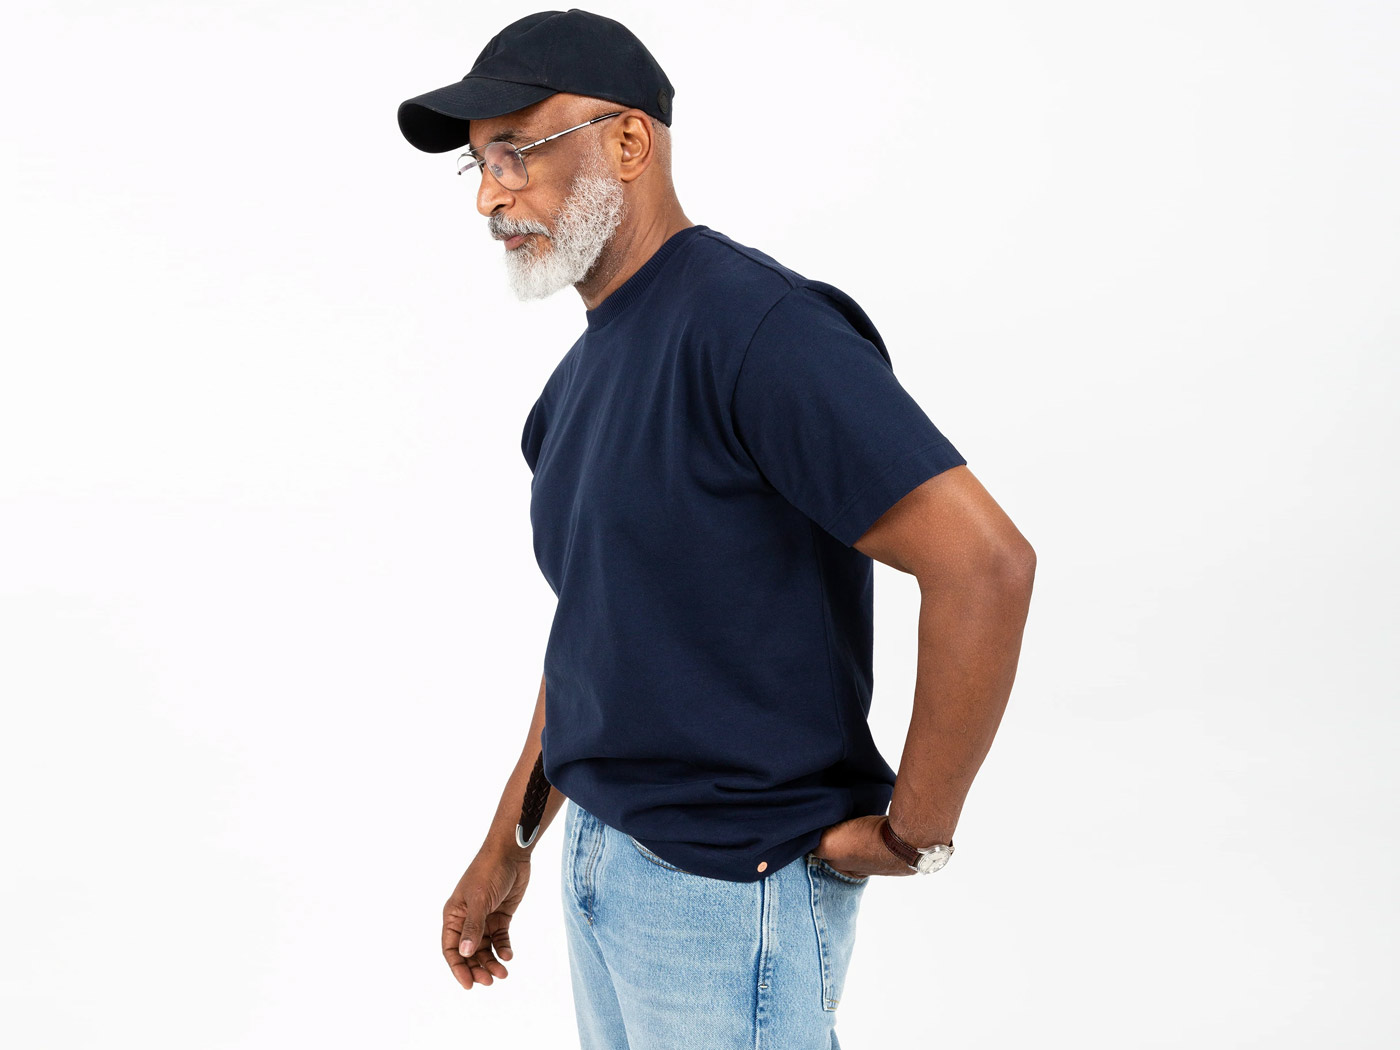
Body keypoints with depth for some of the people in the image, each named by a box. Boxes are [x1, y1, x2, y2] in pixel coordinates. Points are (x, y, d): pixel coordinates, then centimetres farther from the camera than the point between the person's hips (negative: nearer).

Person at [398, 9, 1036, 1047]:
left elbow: (987, 563, -27)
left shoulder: (753, 326, -21)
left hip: (729, 890, -8)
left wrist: (913, 833, -19)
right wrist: (508, 846, 18)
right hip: (602, 850, 9)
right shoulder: (582, 373, 10)